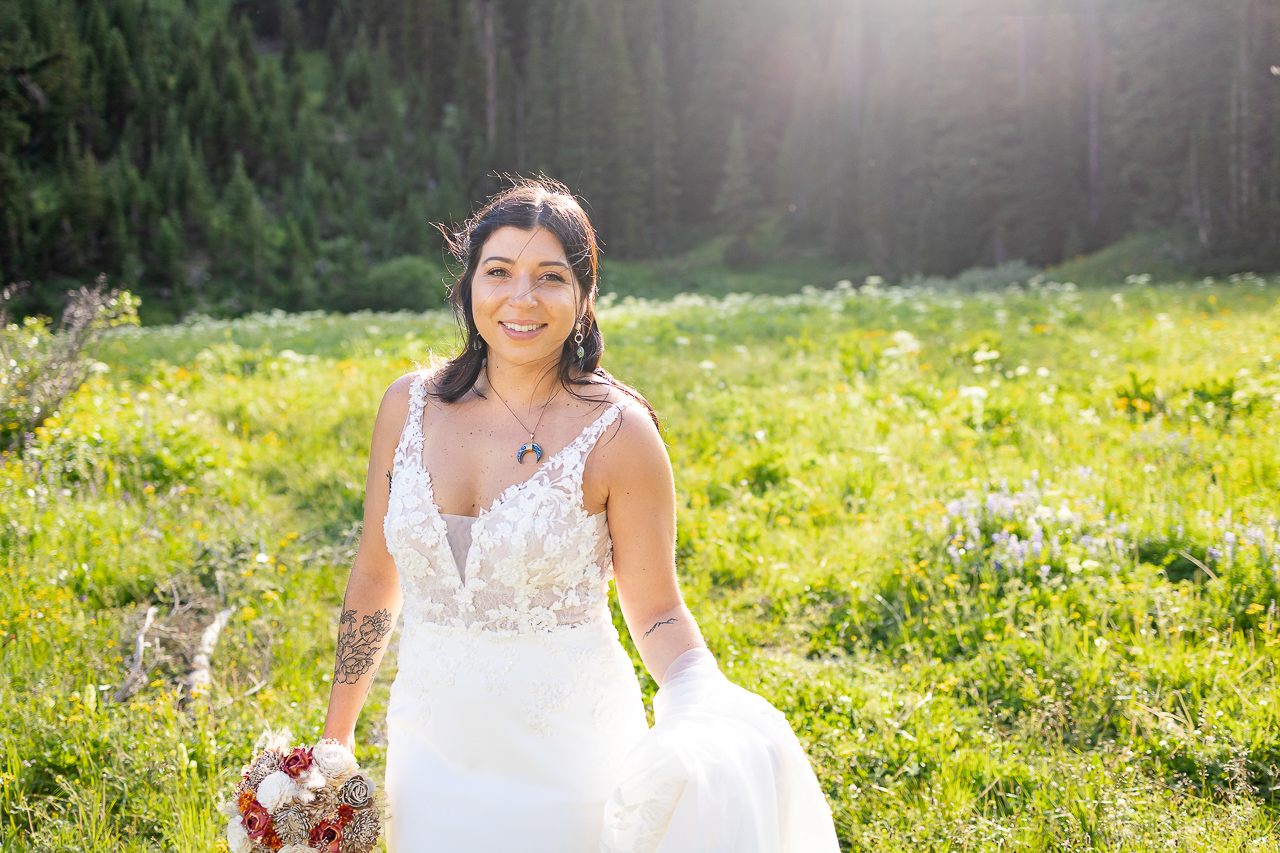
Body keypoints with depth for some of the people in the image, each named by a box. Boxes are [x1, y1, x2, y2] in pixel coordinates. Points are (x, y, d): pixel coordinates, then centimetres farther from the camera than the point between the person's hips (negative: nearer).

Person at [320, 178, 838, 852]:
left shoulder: (616, 432, -14)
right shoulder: (409, 405, -3)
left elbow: (657, 613, -7)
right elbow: (374, 576, 7)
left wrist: (710, 703, -26)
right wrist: (336, 733, 12)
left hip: (567, 763, -3)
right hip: (430, 751, 4)